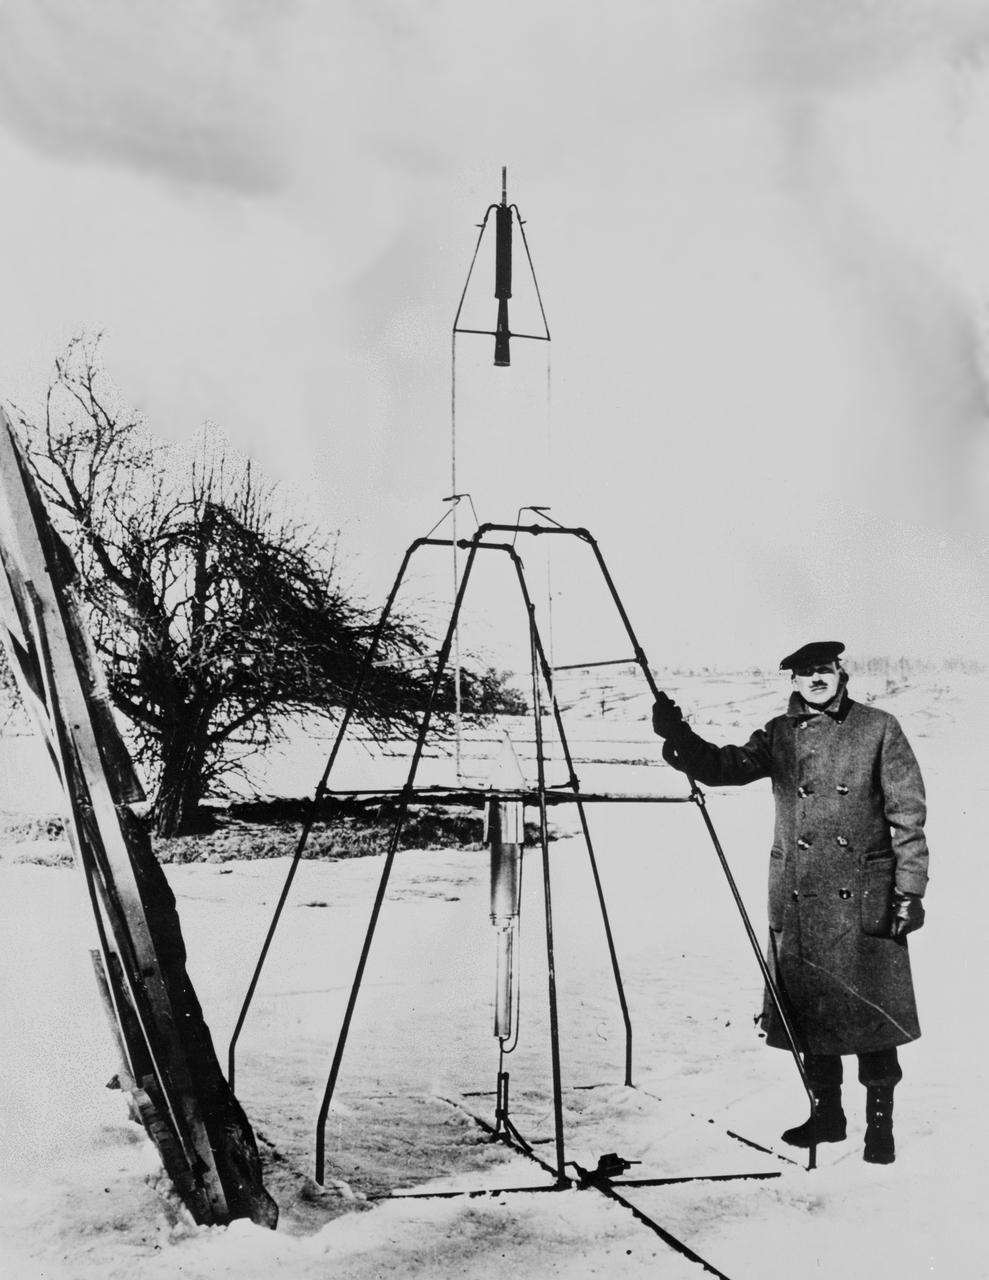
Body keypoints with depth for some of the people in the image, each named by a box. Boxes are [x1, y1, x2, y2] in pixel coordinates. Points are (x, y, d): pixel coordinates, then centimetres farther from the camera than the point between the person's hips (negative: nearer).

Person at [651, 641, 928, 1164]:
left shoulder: (878, 729, 0)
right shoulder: (780, 735, 9)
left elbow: (908, 815, -2)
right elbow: (727, 767, -3)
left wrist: (909, 890, -7)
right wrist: (679, 738, -20)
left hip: (865, 899, -3)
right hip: (797, 902, 4)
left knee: (874, 1012, -1)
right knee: (809, 1009, 11)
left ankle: (879, 1122, 13)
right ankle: (826, 1114, 26)